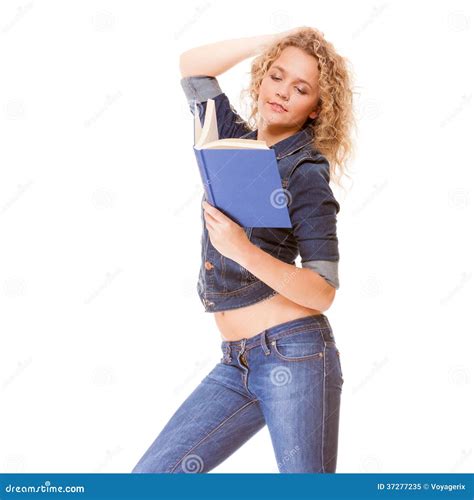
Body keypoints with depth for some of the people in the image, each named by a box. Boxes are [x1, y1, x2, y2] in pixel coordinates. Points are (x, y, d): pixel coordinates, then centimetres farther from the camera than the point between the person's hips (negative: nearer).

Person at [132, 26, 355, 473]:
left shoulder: (306, 175, -8)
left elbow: (323, 293, -13)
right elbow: (191, 64, 22)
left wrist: (244, 252, -26)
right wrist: (270, 43, 14)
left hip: (293, 354, -7)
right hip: (237, 364, 7)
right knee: (152, 474, 0)